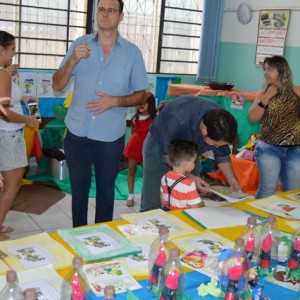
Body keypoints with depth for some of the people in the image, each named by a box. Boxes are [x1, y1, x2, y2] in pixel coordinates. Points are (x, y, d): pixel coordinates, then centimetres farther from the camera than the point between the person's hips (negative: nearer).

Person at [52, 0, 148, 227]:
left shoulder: (132, 52, -2)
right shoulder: (80, 44, 2)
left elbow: (141, 96, 2)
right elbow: (57, 85, 0)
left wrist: (115, 101, -16)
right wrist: (73, 60, -17)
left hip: (110, 136, -1)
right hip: (77, 133, 1)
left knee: (106, 191, 13)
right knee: (79, 189, 13)